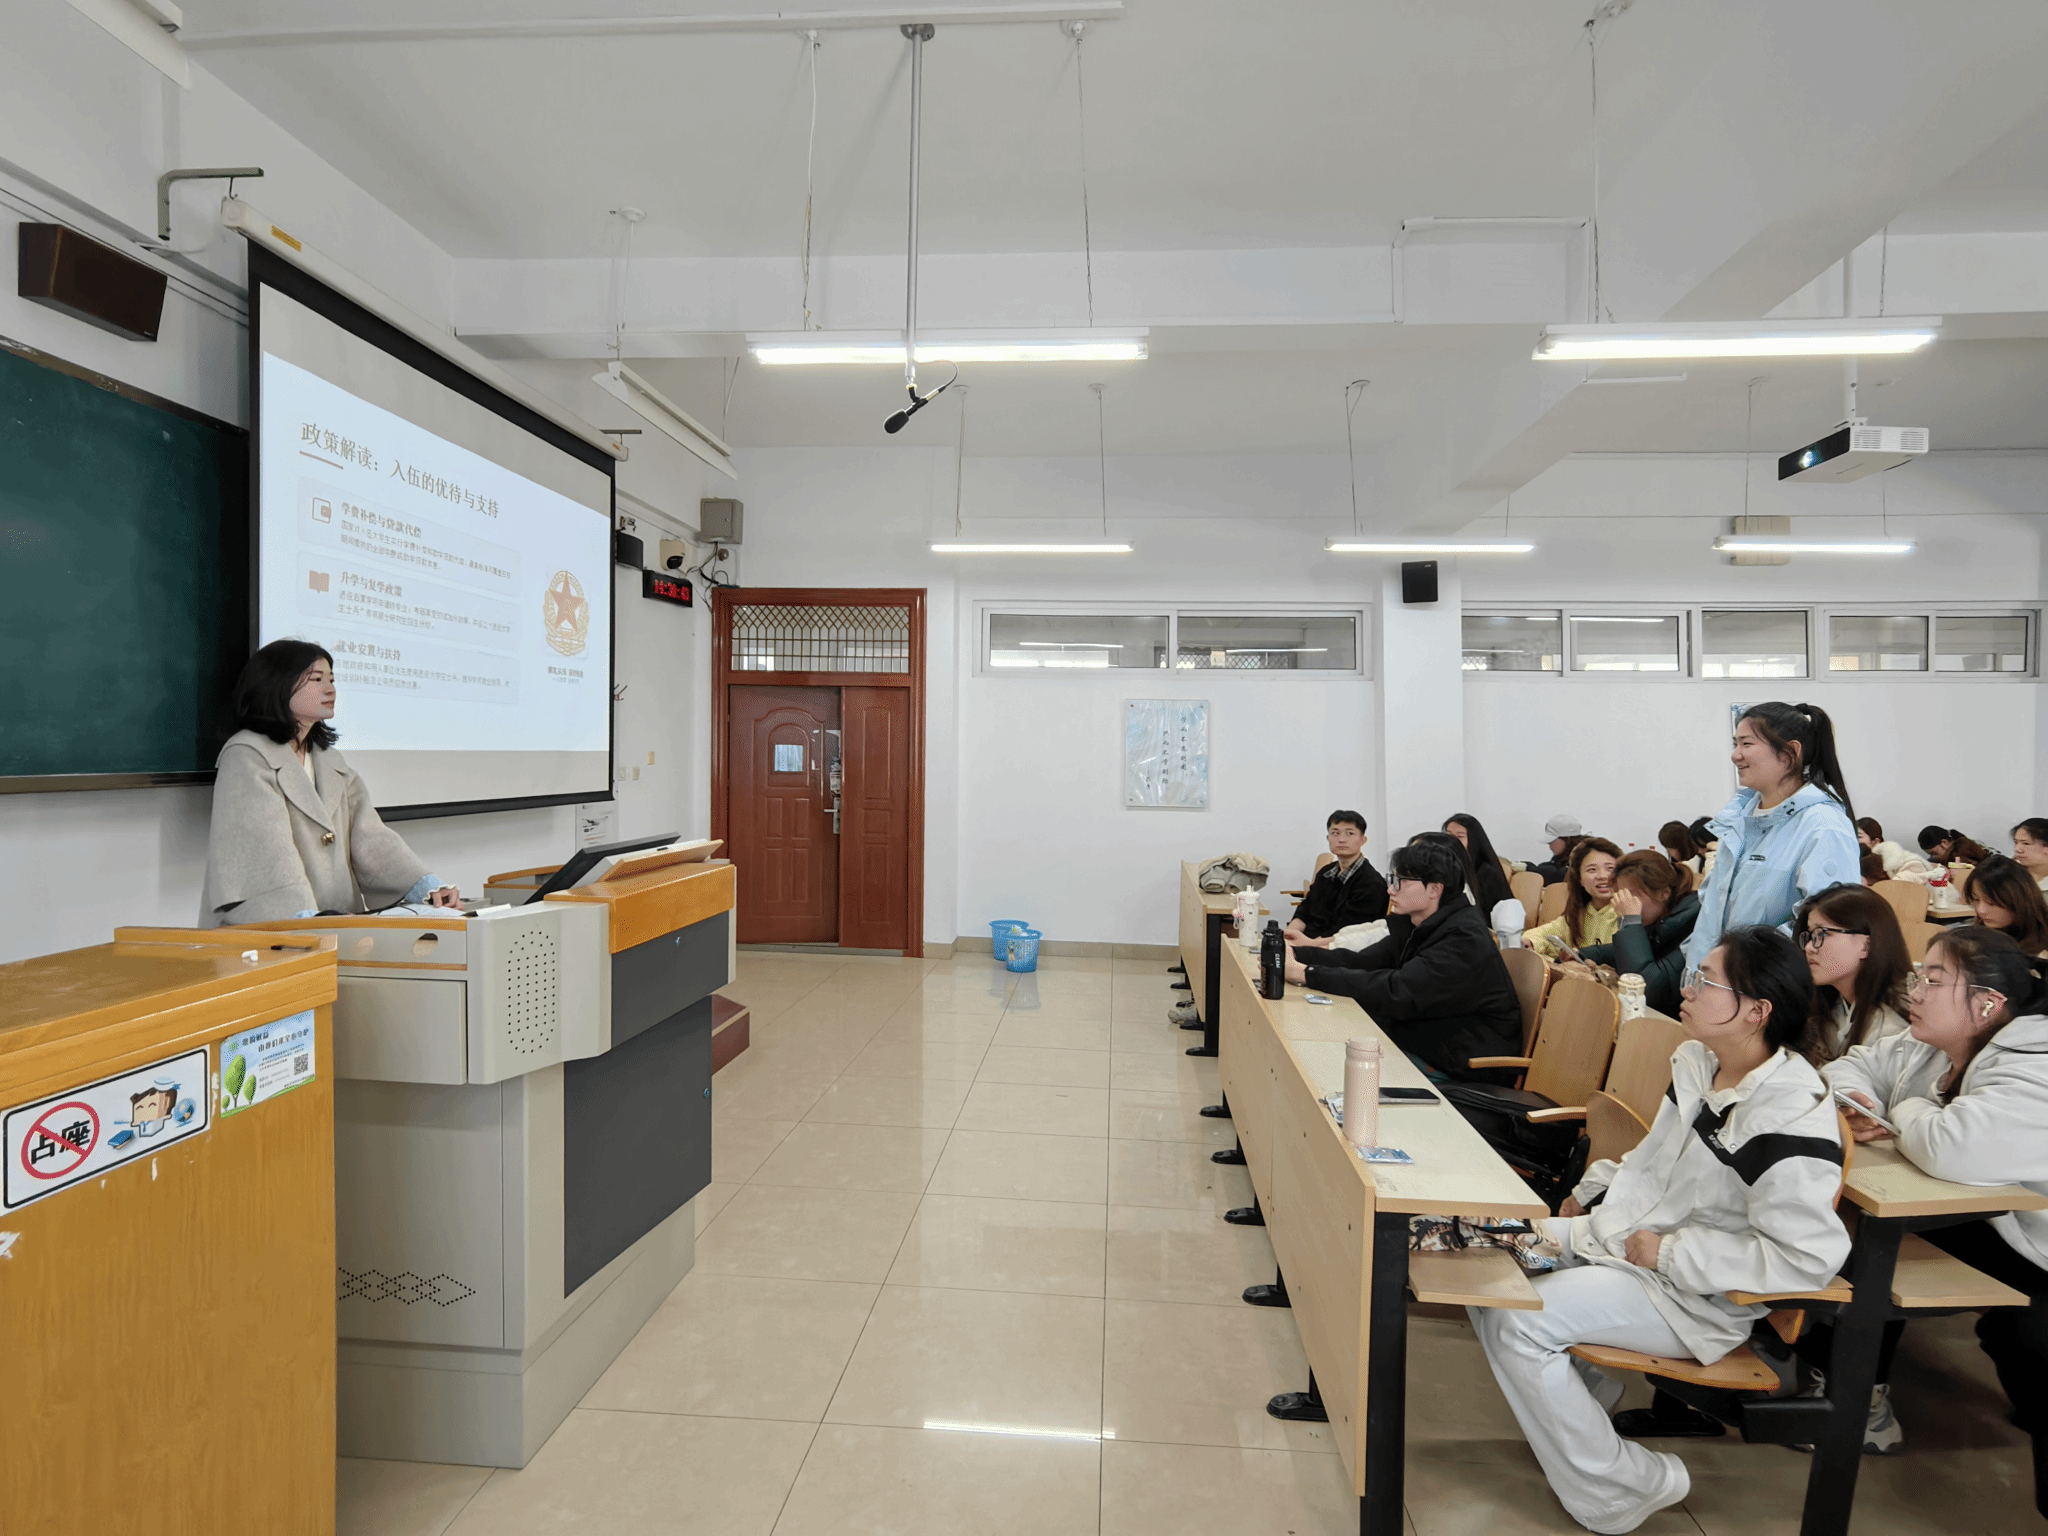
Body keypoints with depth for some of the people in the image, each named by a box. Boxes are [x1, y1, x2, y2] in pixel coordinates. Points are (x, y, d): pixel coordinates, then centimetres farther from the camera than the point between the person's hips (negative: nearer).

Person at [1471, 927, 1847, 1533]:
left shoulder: (1792, 1118, -26)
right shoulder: (1697, 1061, 1)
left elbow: (1807, 1257, -28)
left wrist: (1669, 1253, -23)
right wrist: (1594, 1189, 11)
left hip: (1695, 1297, -9)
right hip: (1620, 1235, 9)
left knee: (1515, 1319, -21)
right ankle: (1585, 1401, 20)